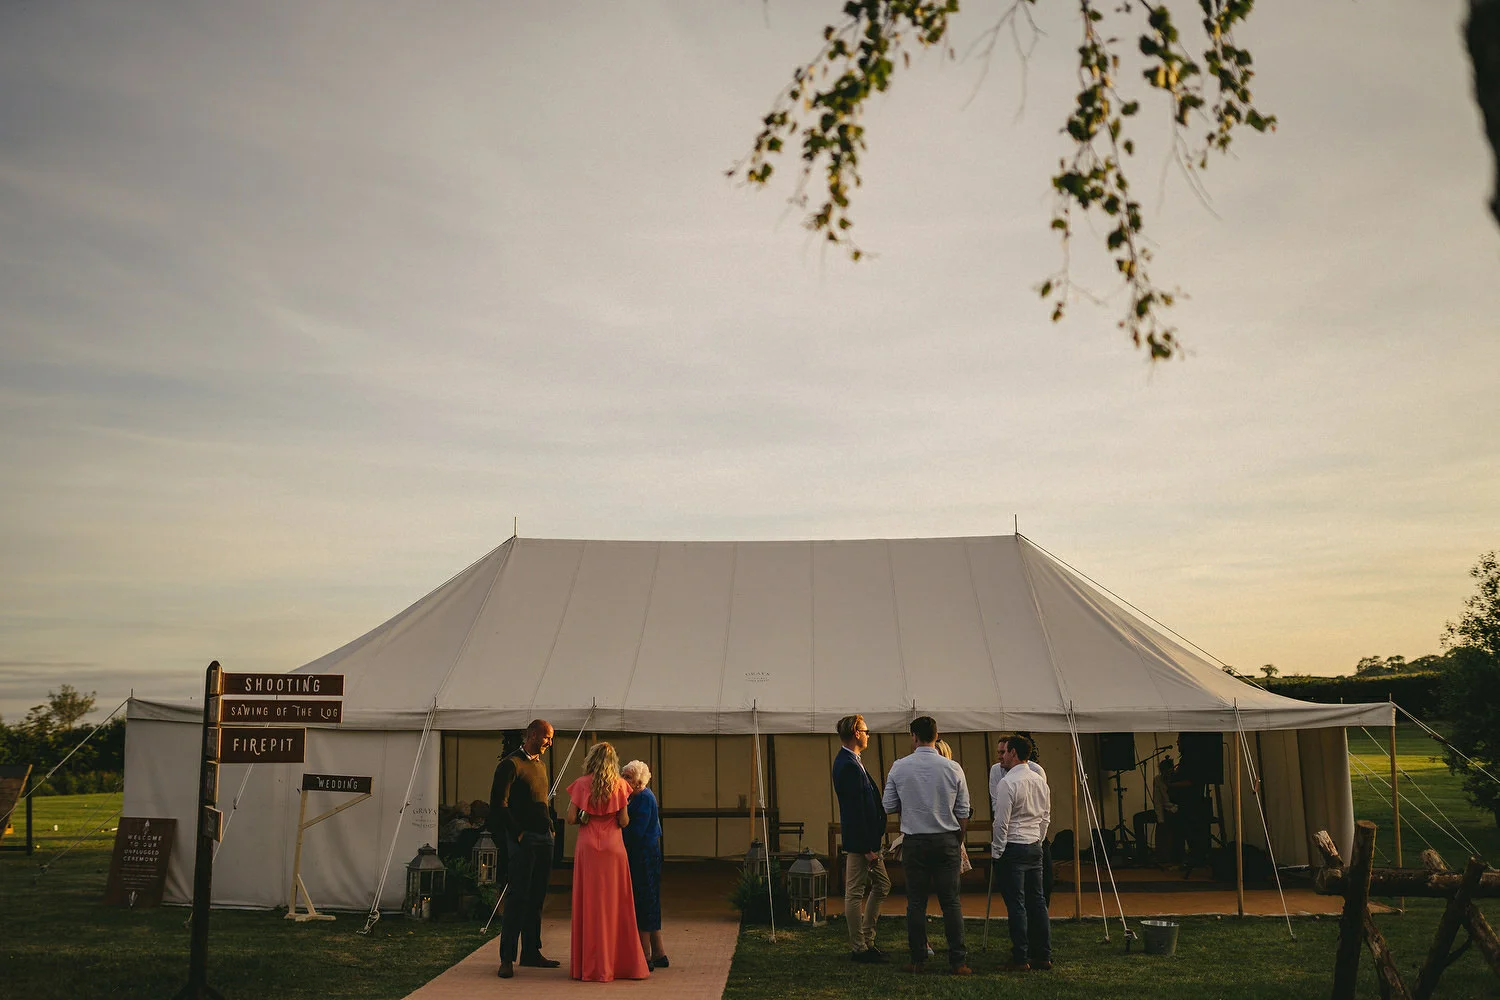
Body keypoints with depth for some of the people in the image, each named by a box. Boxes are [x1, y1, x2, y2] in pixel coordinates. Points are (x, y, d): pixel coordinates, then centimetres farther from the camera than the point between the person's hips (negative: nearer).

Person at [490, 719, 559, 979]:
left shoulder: (540, 765, 18)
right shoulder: (511, 764, -8)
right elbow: (499, 803, -14)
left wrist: (551, 825, 12)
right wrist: (517, 833, -14)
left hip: (544, 839, 8)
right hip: (523, 840, -8)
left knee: (536, 898, 11)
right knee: (518, 897, -8)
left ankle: (531, 953, 18)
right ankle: (507, 959, -4)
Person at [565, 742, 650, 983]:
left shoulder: (581, 784, -1)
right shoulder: (619, 785, -1)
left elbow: (571, 818, -4)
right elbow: (624, 821, -3)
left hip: (588, 849, 0)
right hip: (613, 849, 0)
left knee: (589, 904, 5)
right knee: (615, 904, 7)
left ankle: (589, 964, 9)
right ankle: (621, 962, 11)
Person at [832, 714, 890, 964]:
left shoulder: (851, 761, 13)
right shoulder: (848, 765, -20)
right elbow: (856, 809, -22)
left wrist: (877, 833, 16)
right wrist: (867, 847, -21)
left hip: (868, 837, 11)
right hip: (859, 840, -11)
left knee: (881, 885, 18)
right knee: (855, 893, 0)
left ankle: (867, 941, 25)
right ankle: (859, 948, 9)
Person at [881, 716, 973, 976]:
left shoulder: (899, 767, -4)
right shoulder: (953, 768, -3)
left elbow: (888, 806, 2)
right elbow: (963, 812, 3)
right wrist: (959, 842, 15)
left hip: (914, 842, 0)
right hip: (947, 840, 0)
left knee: (916, 902, 7)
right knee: (951, 902, 4)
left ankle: (918, 960, 10)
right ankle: (957, 961, 3)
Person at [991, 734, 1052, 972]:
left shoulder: (1007, 783, -14)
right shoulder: (1040, 781, 10)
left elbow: (1001, 822, -15)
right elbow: (1046, 818, 16)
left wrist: (996, 852, -6)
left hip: (1013, 848, -8)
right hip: (1035, 846, 8)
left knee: (1016, 905, -4)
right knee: (1037, 901, 11)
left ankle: (1020, 959, -1)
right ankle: (1043, 955, 16)